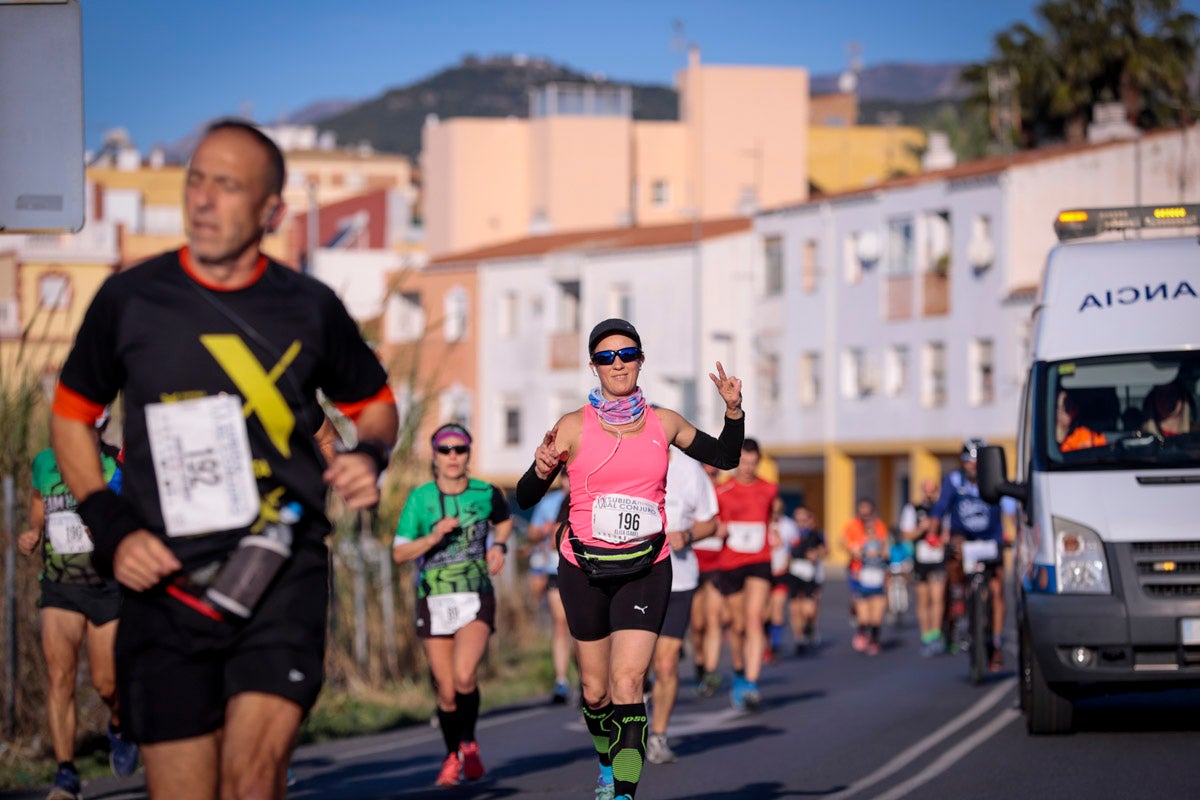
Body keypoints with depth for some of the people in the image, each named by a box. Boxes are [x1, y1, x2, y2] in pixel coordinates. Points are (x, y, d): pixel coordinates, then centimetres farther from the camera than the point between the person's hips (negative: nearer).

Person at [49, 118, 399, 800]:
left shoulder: (309, 308, 4)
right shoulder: (129, 300, 3)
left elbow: (374, 404, 21)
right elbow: (71, 415, 15)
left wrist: (370, 458, -1)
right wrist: (110, 527, 1)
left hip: (283, 570, -1)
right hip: (166, 579, 1)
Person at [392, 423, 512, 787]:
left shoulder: (486, 494, 1)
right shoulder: (420, 497, -3)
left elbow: (504, 521, 25)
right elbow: (399, 553, -5)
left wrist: (499, 546, 6)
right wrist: (433, 538, -20)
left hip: (477, 599, -1)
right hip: (434, 601, 1)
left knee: (464, 675, -23)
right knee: (446, 691, 3)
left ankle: (469, 743, 1)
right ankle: (453, 756, 26)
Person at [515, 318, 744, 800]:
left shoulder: (663, 424, 3)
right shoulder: (574, 428, -4)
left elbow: (725, 458, 17)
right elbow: (525, 499, -3)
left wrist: (734, 411, 0)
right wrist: (541, 470, -24)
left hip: (646, 569, 0)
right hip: (583, 569, 0)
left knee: (627, 683, -15)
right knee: (595, 691, 9)